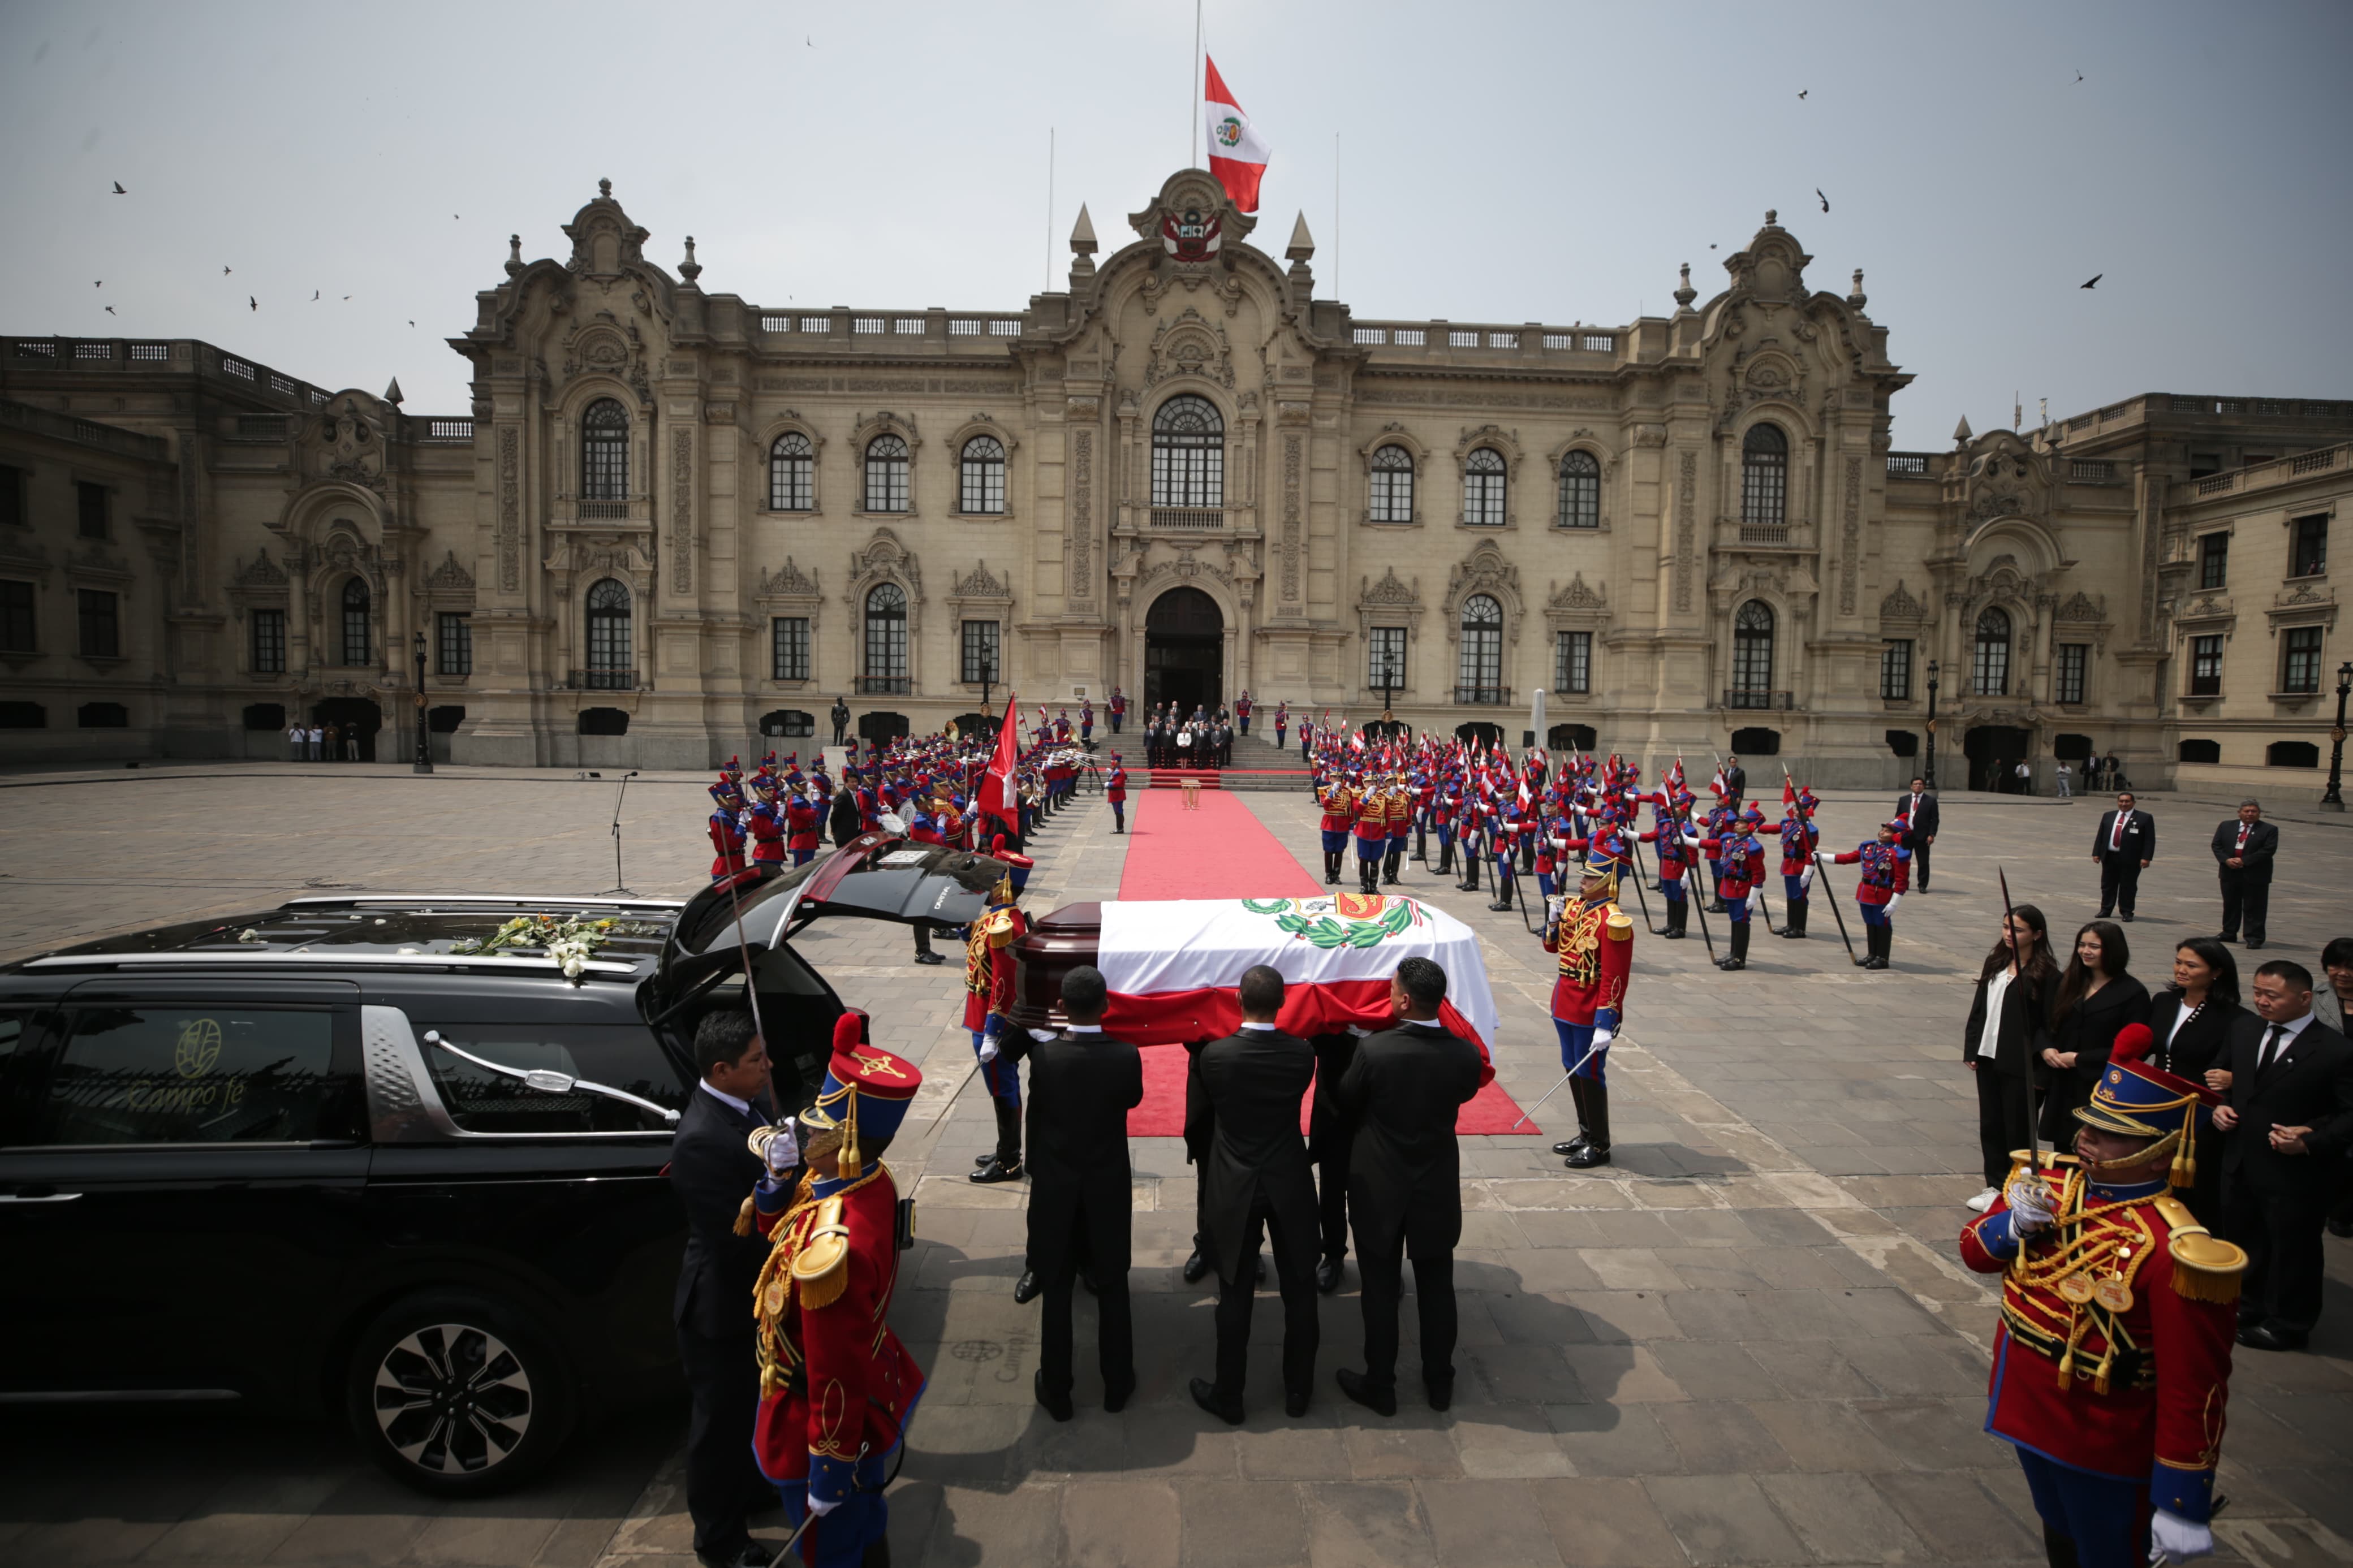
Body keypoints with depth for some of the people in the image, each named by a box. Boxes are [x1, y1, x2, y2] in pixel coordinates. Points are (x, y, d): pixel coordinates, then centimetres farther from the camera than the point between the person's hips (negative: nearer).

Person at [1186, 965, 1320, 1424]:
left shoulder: (1214, 1055, -18)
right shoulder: (1302, 1054, -13)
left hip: (1234, 1190, -1)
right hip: (1290, 1185, 1)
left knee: (1235, 1296, 10)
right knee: (1299, 1291, 16)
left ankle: (1228, 1397, 23)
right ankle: (1297, 1391, 30)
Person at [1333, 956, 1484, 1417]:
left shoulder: (1375, 1050, -25)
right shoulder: (1465, 1055, -17)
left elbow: (1346, 1102, -7)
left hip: (1379, 1189, -2)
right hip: (1438, 1190, 3)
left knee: (1380, 1291, 13)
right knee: (1437, 1288, 19)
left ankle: (1380, 1386, 27)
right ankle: (1439, 1382, 34)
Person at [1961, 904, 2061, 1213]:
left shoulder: (2047, 973, -10)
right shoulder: (1995, 963, 8)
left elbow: (2051, 1025, -11)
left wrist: (2038, 1062, -17)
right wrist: (1971, 1049, 8)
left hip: (2020, 1066, -6)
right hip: (1989, 1059, 6)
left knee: (2018, 1129, 6)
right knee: (1990, 1125, 13)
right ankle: (1995, 1186, 26)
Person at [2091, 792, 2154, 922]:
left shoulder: (2145, 818, 0)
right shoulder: (2108, 816, 12)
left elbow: (2150, 840, -4)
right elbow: (2100, 836, 13)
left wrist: (2146, 858, -12)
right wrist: (2096, 853, 5)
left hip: (2131, 859, -4)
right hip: (2109, 857, 4)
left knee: (2128, 886, 1)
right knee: (2107, 885, 10)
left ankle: (2127, 912, 11)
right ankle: (2106, 910, 19)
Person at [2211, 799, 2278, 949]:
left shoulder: (2269, 830, -2)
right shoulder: (2226, 827, 9)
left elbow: (2268, 850, -12)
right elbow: (2216, 845, 5)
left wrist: (2244, 861, -18)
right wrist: (2226, 860, -12)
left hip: (2255, 876, -4)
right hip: (2230, 873, 4)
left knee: (2254, 908, 0)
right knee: (2230, 905, 14)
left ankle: (2254, 938, 5)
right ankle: (2228, 934, 24)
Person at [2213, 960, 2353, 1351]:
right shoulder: (2244, 1031, 3)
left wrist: (2311, 1141, -26)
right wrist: (2218, 1106, -1)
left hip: (2296, 1175, -6)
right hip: (2240, 1165, 6)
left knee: (2292, 1250, 12)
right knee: (2243, 1243, 22)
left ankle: (2286, 1326, 32)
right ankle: (2250, 1307, 42)